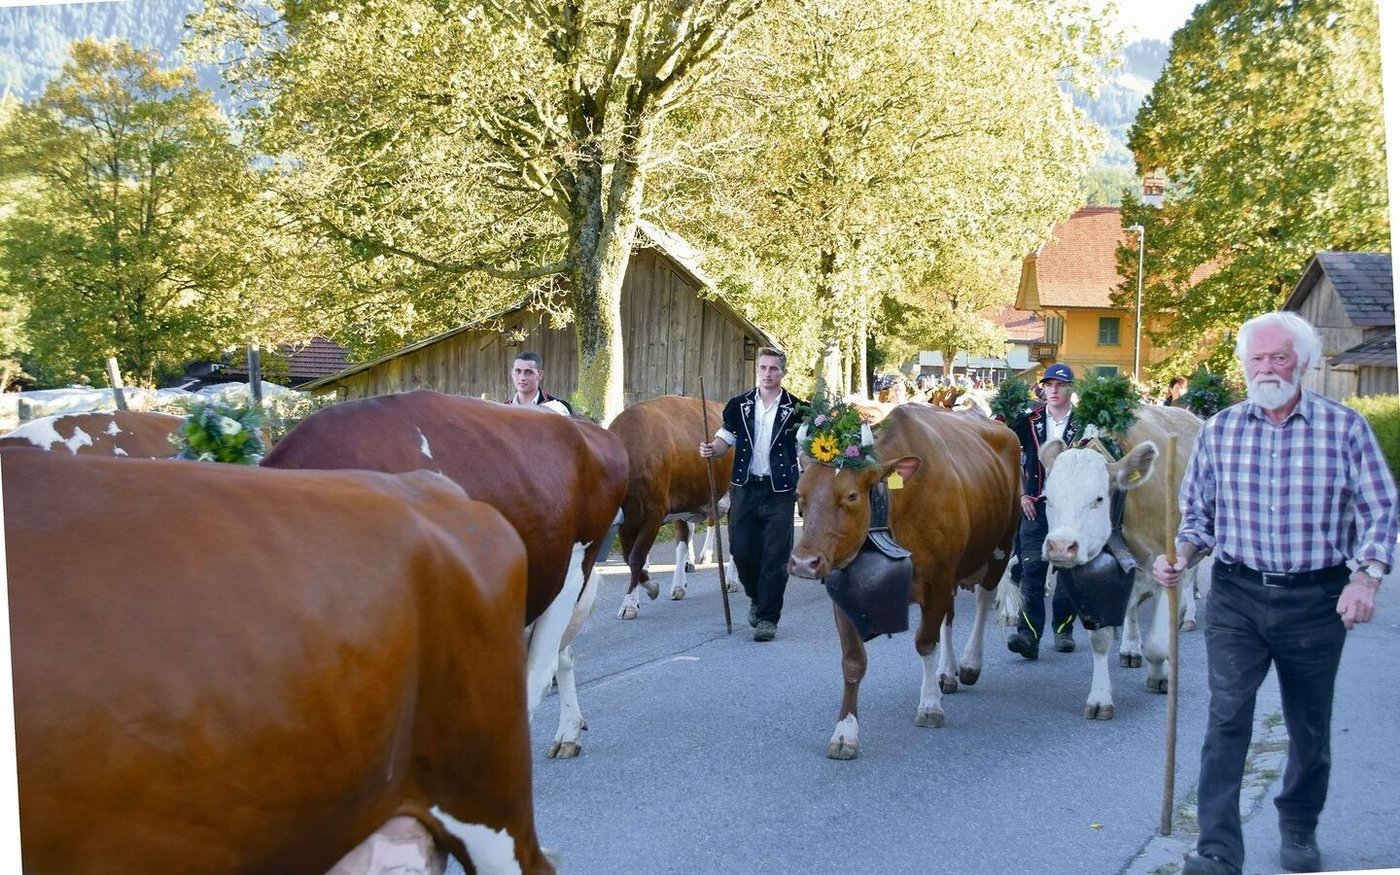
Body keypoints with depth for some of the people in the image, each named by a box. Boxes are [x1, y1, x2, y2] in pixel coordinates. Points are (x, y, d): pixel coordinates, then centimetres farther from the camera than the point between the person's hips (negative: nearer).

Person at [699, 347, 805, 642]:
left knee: (775, 557, -2)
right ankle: (757, 598, 32)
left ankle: (767, 618, 7)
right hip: (745, 488, 3)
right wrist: (710, 450, -15)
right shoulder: (739, 406, 7)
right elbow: (724, 441, 7)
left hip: (780, 492, -3)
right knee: (741, 550, 4)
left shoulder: (796, 409, 0)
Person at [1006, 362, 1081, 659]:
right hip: (1035, 504, 0)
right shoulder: (1028, 421, 5)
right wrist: (1020, 495, 4)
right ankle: (1028, 634, -13)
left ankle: (1063, 629, 21)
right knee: (1032, 567, -8)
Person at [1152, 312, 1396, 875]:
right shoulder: (1219, 431, 4)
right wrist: (1180, 558, -7)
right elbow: (1198, 513, 11)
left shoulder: (1345, 427, -3)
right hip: (1235, 598, 1)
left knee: (1310, 725, 13)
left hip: (1316, 601, 0)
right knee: (1226, 717, -10)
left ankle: (1299, 829, 36)